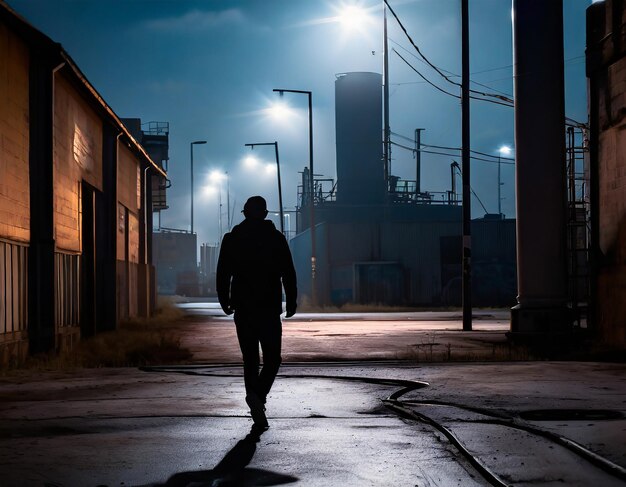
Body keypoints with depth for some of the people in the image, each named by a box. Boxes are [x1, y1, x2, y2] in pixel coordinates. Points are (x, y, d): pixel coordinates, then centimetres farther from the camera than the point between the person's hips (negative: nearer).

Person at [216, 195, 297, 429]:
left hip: (242, 308, 2)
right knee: (272, 358, 4)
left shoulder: (231, 239, 4)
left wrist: (225, 301, 16)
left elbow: (222, 274, 4)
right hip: (269, 308, -2)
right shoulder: (276, 238, -1)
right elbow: (288, 274, -2)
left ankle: (257, 412, 9)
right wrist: (291, 302, 6)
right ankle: (258, 394, -22)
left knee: (250, 359, 10)